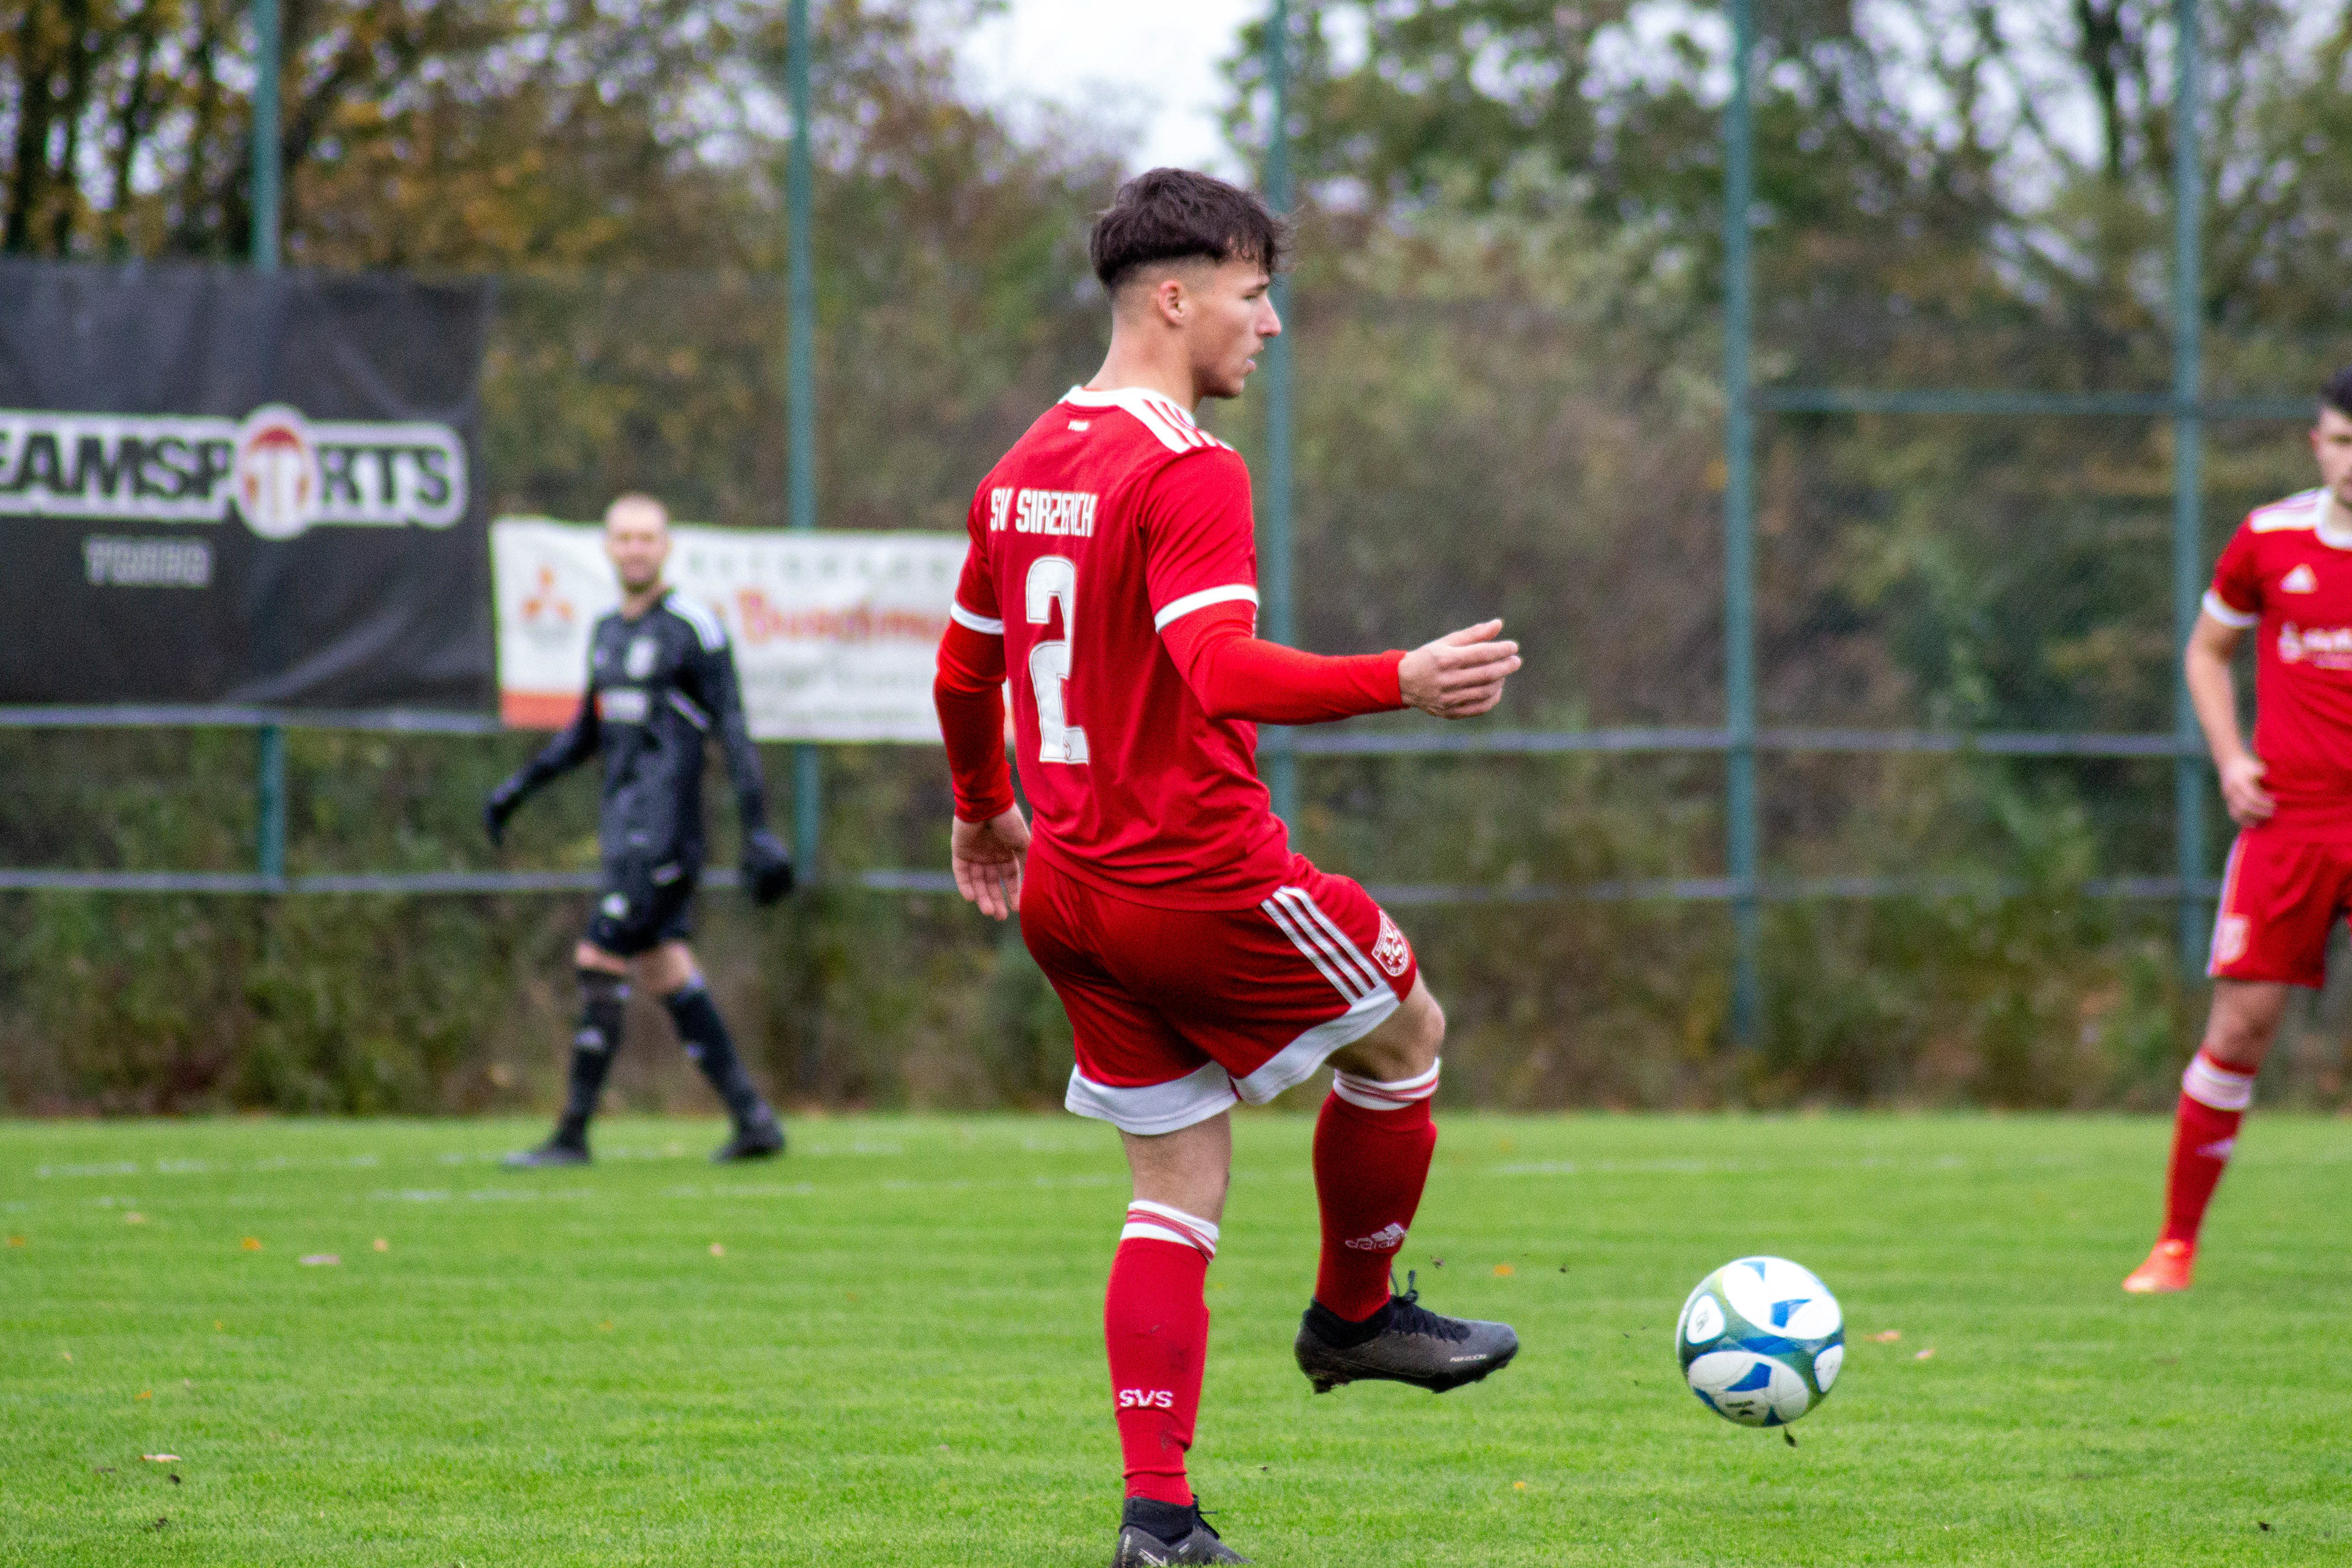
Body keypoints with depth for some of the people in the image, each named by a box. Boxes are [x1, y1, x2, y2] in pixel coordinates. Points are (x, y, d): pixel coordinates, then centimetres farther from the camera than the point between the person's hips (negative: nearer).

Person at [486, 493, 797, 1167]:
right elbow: (588, 729, 28)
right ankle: (752, 1118, 12)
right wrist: (519, 785, 21)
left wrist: (758, 833, -13)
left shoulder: (693, 628, -8)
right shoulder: (608, 631, 16)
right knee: (664, 970, 8)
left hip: (665, 827, -8)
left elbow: (734, 732, -9)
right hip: (623, 823, 8)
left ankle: (573, 1135, -8)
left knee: (599, 964, -11)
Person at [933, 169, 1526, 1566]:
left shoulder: (1024, 469, 12)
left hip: (1069, 892, 8)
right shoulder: (1190, 471, -15)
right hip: (1205, 875, -8)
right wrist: (1402, 683, -31)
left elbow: (962, 675, 21)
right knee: (1407, 1032, 16)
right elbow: (1223, 675, -28)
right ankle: (1355, 1315, 30)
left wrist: (985, 812, 36)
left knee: (1180, 1190, 10)